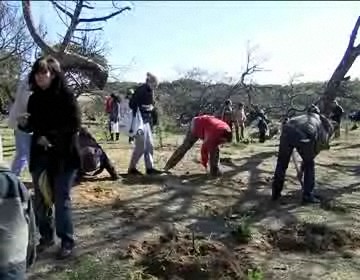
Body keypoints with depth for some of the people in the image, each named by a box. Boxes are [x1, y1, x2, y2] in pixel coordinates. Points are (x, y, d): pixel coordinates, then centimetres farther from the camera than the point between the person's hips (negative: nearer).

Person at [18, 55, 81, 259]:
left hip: (64, 156, -5)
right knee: (40, 200, 11)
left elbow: (75, 125, -13)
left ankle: (67, 242, 14)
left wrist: (51, 138, -19)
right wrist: (24, 124, -9)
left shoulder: (66, 95, -9)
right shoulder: (34, 98, 8)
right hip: (40, 156, 6)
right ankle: (47, 237, 29)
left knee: (62, 200, 0)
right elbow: (33, 126, 13)